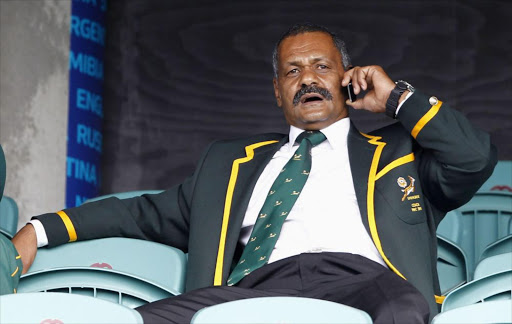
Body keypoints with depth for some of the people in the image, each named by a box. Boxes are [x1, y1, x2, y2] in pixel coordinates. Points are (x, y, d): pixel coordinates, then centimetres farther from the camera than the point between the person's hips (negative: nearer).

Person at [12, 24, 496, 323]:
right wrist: (40, 231, 24)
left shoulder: (396, 152, 31)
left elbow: (476, 158, 16)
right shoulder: (233, 161, 37)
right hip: (257, 285, 2)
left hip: (359, 280, -2)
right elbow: (151, 215, 34)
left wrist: (396, 96, 23)